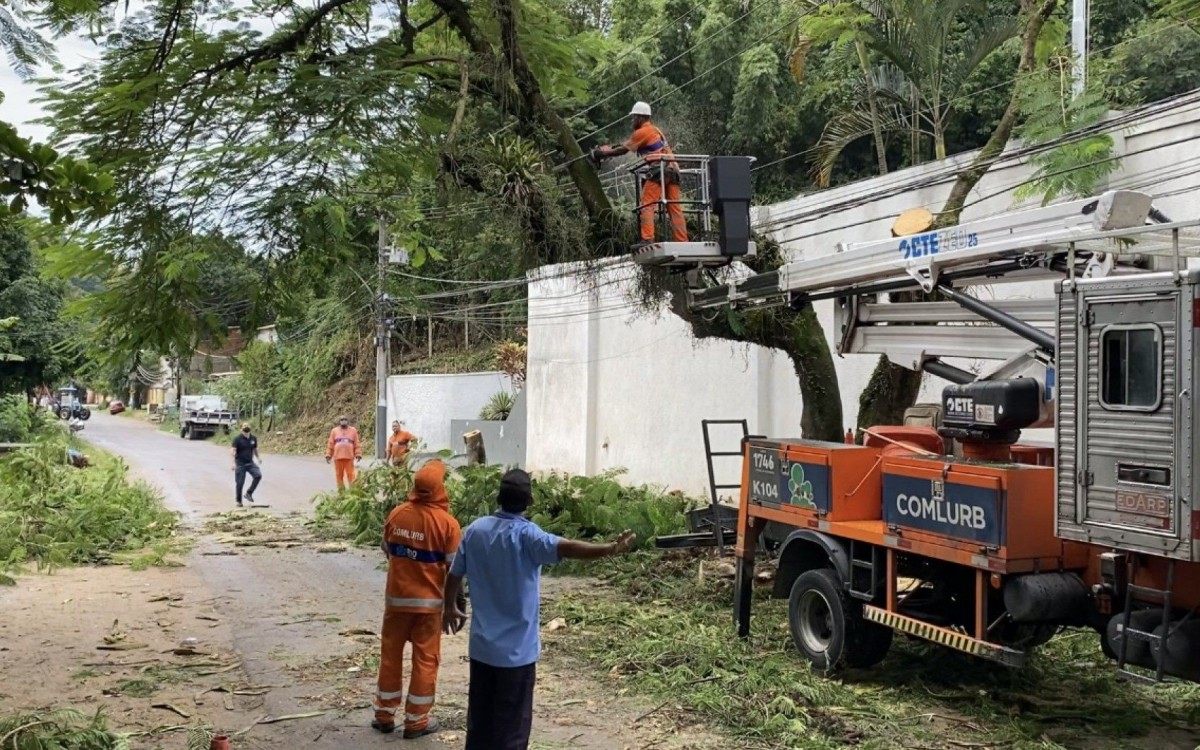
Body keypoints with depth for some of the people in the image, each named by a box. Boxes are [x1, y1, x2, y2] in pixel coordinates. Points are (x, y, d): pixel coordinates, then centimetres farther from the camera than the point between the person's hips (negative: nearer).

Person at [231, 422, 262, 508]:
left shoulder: (253, 438, 6)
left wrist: (258, 457, 7)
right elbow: (233, 451, -12)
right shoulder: (237, 439, -8)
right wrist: (233, 463, -20)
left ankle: (249, 493, -3)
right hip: (240, 464, -4)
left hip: (250, 463, 4)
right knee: (240, 483, -1)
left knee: (258, 475, -17)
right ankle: (238, 501, 15)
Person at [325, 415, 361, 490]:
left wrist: (358, 454, 0)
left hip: (349, 457, -1)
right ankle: (341, 490, 12)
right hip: (337, 457, 1)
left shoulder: (353, 430, 9)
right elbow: (330, 444, 9)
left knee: (350, 474, -3)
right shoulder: (334, 431, 11)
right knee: (339, 475, 4)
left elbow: (357, 444, 6)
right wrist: (328, 455, 4)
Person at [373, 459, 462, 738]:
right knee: (425, 659, 8)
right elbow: (454, 568, -11)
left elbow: (387, 551, 10)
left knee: (391, 655, 16)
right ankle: (416, 720, 15)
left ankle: (384, 715, 25)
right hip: (429, 601, -3)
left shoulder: (396, 514, -4)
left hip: (396, 597, 3)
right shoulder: (447, 523, -15)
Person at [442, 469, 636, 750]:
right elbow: (565, 548, -36)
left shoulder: (475, 529, 0)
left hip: (481, 645, 6)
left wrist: (450, 608, 28)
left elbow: (454, 574, 10)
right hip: (516, 650, -6)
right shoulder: (526, 534, -17)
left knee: (479, 721, 17)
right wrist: (611, 549, -46)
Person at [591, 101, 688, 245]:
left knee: (646, 205, -8)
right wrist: (609, 149, 26)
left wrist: (603, 154, 13)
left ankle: (647, 240, -18)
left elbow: (623, 149, 3)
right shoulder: (655, 129, 26)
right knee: (675, 208, 5)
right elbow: (627, 144, 28)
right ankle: (682, 242, 1)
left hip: (659, 169, -9)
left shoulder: (642, 132, 0)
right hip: (673, 169, 9)